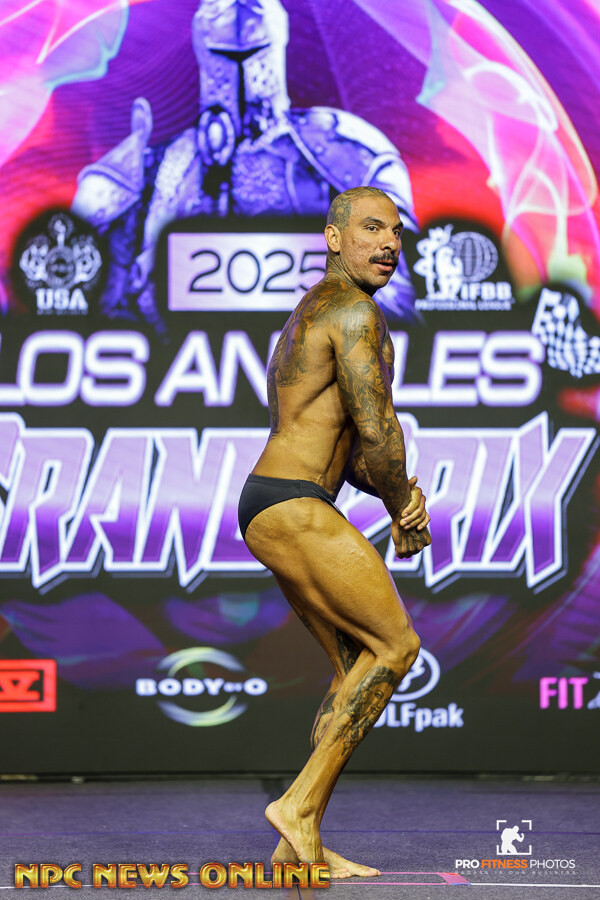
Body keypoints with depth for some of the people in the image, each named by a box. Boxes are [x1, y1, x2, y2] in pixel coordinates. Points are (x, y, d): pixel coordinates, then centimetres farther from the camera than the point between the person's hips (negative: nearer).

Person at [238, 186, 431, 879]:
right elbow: (377, 432, -13)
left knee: (357, 665, 10)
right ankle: (300, 803, -9)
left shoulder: (310, 317, 25)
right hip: (293, 509, -10)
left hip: (272, 511, 10)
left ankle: (302, 843, 7)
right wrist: (403, 514, 4)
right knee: (395, 645, -6)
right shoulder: (354, 311, -8)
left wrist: (402, 497, 7)